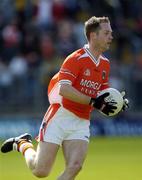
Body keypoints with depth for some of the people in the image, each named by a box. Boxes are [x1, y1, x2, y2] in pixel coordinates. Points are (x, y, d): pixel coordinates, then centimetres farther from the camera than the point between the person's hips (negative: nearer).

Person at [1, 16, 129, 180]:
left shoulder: (105, 64, 11)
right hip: (60, 118, -6)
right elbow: (64, 89, -25)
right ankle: (24, 144, 26)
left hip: (81, 123, 6)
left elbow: (103, 93, 21)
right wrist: (93, 102, -28)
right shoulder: (76, 59, -14)